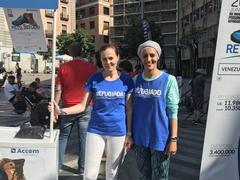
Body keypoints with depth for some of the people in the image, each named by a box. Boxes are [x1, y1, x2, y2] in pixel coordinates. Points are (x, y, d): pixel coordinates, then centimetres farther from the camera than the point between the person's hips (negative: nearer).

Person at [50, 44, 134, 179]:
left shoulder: (126, 80, -4)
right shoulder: (94, 79, -4)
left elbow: (129, 109, 0)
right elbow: (83, 105, -3)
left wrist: (129, 133, -1)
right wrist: (62, 111, -18)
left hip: (117, 132, 0)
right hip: (95, 130, 0)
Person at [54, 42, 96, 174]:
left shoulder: (63, 68, -1)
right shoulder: (91, 67, -2)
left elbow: (58, 90, -2)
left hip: (67, 107, 1)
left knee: (63, 136, 16)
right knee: (84, 137, 8)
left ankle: (58, 164, 22)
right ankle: (82, 167, 15)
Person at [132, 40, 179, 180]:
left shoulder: (169, 80, -9)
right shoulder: (136, 79, 3)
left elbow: (173, 112, -9)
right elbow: (133, 108, 8)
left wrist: (173, 139, -12)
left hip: (160, 138, -4)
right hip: (139, 138, 4)